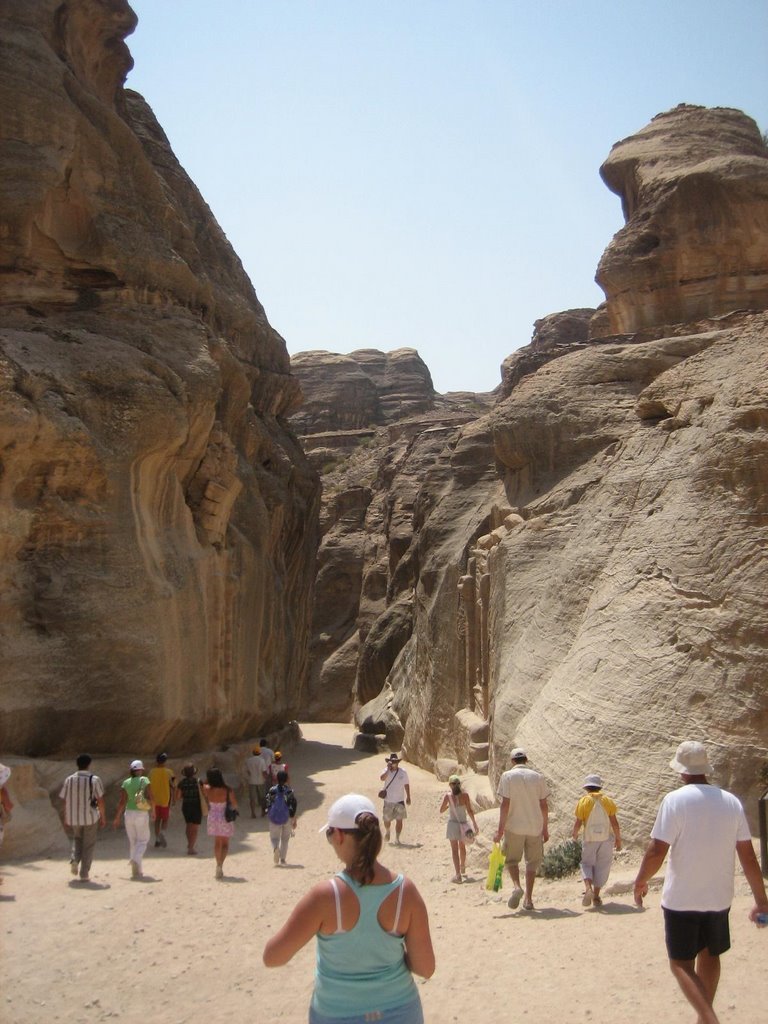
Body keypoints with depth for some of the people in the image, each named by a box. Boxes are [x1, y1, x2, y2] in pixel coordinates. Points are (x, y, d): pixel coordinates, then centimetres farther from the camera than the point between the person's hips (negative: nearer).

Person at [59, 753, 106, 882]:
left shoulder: (69, 779, 0)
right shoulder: (94, 780, -8)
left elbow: (65, 800, 3)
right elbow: (100, 800, -8)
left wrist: (65, 818, 13)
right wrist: (103, 817, 3)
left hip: (73, 818, 3)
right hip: (90, 817, -3)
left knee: (77, 839, 27)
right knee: (88, 845, 10)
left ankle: (74, 859, 2)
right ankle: (84, 874, 8)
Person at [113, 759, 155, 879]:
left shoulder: (125, 783, 0)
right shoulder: (145, 781, -6)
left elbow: (122, 802, -3)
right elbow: (151, 798, -11)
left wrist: (117, 818, 3)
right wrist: (153, 811, 5)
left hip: (129, 813, 3)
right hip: (142, 815, -3)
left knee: (132, 841, 14)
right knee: (142, 840, 8)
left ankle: (136, 870, 17)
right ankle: (136, 860, -17)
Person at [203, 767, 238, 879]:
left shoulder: (207, 789, -14)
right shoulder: (227, 791, -20)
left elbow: (204, 785, 12)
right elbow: (235, 805, -8)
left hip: (213, 818, 3)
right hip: (225, 818, -3)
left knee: (217, 843, 22)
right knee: (225, 844, 10)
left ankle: (219, 864, 28)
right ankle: (220, 865, -7)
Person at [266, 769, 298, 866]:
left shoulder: (272, 790, -4)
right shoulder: (289, 791, -7)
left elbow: (268, 804, 0)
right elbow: (293, 807, -7)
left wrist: (269, 815, 17)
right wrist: (294, 820, 0)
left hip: (274, 818, 0)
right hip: (287, 818, 0)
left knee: (274, 837, 10)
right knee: (285, 839, 16)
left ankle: (275, 847, -23)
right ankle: (282, 859, 16)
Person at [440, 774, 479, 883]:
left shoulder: (448, 795, -9)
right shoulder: (465, 795, -8)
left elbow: (441, 810, 1)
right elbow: (470, 811, -7)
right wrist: (474, 823, 2)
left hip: (453, 824, -2)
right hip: (463, 824, 2)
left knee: (455, 850, 2)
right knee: (462, 847, 24)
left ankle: (458, 875, -6)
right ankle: (463, 867, 46)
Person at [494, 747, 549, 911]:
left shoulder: (507, 776, -4)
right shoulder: (537, 777, 5)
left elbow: (505, 804, -10)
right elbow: (544, 805, 5)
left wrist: (500, 828, -7)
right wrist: (545, 828, 14)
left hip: (514, 826, -2)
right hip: (535, 827, 2)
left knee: (511, 859, 12)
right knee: (532, 861, 13)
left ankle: (517, 886, -12)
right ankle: (528, 899, 10)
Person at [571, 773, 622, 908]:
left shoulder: (583, 801, -7)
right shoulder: (607, 800, -2)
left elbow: (578, 822, -7)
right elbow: (614, 822, -3)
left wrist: (575, 833, 12)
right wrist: (618, 838, 8)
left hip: (589, 839, -1)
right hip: (606, 838, 1)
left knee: (587, 863, 13)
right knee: (602, 866, 12)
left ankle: (588, 888, -12)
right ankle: (596, 896, 13)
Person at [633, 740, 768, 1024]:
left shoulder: (675, 800, -15)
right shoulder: (731, 801, 0)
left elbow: (656, 851, -17)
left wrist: (640, 881, -1)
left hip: (681, 898, -5)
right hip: (719, 897, 5)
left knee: (681, 963, 5)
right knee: (710, 956, 23)